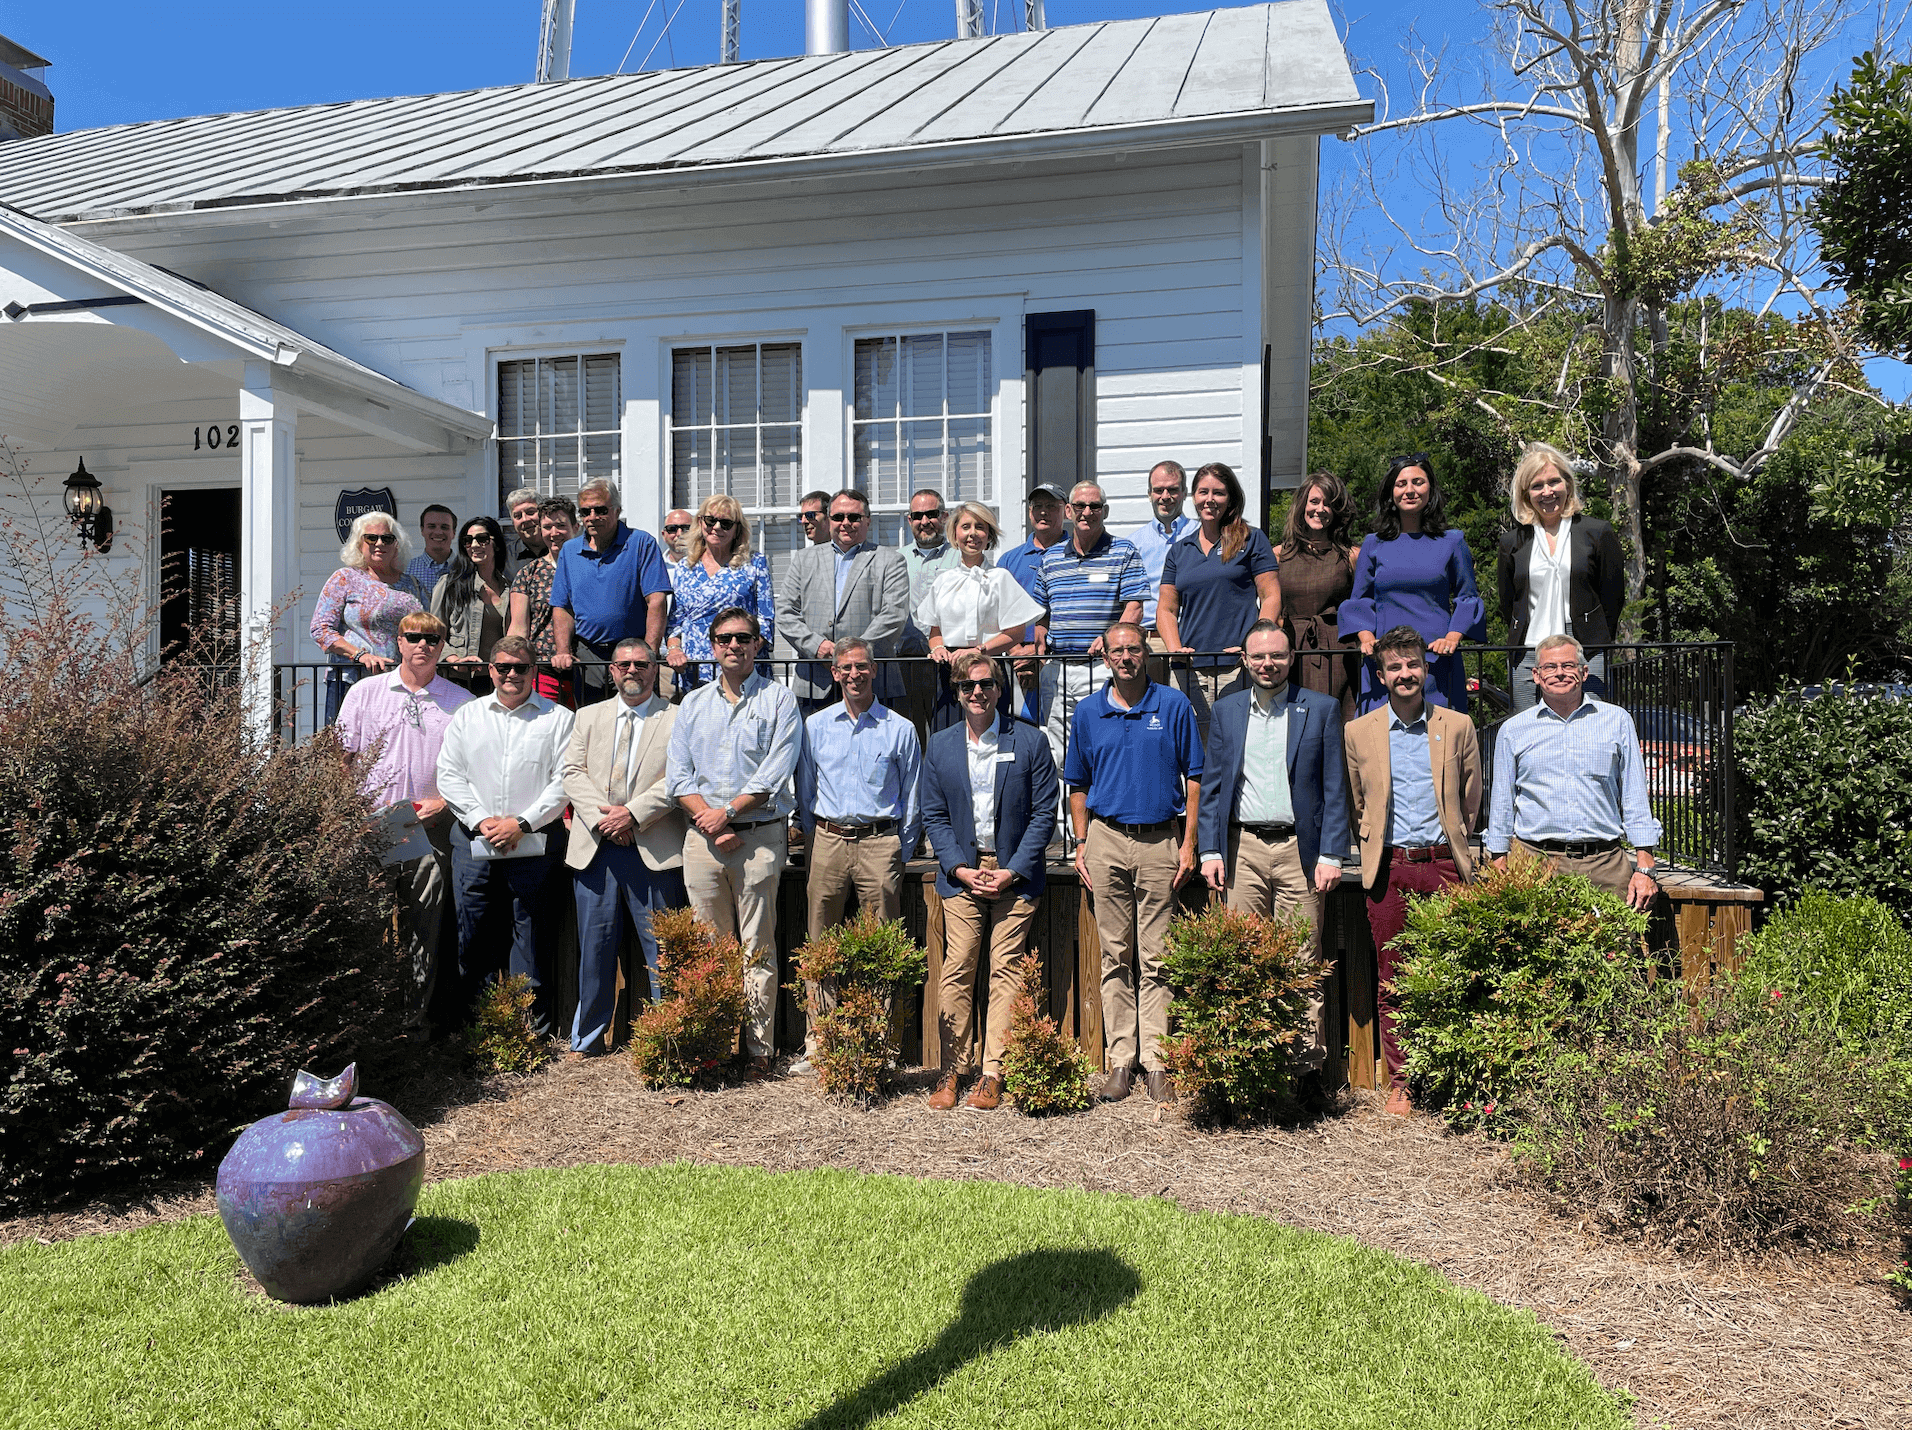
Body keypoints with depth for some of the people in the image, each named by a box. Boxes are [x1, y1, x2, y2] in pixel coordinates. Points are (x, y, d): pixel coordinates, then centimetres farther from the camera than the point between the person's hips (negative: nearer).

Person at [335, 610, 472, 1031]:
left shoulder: (460, 702, 8)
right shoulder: (365, 692, 9)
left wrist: (443, 802, -6)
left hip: (431, 833, 0)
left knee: (423, 932, 2)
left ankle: (414, 1019, 10)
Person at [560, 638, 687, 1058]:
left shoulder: (676, 718, 4)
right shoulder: (589, 717, 16)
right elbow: (572, 772, 7)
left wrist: (633, 813, -14)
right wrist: (602, 816, -9)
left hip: (653, 848, -3)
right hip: (595, 845, 3)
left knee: (661, 946, 2)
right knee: (595, 943, 9)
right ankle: (587, 1036, 21)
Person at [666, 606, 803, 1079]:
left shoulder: (778, 700, 4)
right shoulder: (693, 703, 15)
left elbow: (775, 774, -6)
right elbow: (679, 774, 8)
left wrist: (727, 812, -11)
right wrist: (710, 823, -6)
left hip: (759, 837, -3)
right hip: (702, 839, 3)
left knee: (757, 948, -2)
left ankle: (758, 1048, 2)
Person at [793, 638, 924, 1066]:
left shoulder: (899, 729, 4)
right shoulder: (815, 726, 10)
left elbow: (912, 800, 9)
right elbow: (805, 792, 15)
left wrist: (900, 854, 5)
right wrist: (813, 845, 10)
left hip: (879, 842, -2)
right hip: (828, 841, 2)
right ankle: (818, 1039, 12)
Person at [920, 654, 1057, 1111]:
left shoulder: (1031, 741, 0)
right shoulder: (940, 746, 8)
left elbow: (1044, 813, -2)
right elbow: (933, 816, 9)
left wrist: (1011, 871, -9)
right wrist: (960, 868, -5)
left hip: (1015, 872, -2)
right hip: (962, 871, 2)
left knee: (1005, 971, -1)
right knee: (957, 969, -2)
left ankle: (993, 1074, 6)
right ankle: (951, 1070, 8)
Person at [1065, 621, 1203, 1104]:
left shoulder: (1174, 706, 2)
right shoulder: (1088, 712, 8)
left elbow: (1193, 777, 3)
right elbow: (1078, 784, 13)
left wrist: (1189, 842, -3)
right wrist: (1081, 844, 5)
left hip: (1160, 841, -2)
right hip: (1107, 841, 2)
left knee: (1155, 959, 1)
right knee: (1115, 958, 6)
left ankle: (1156, 1061, 7)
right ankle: (1121, 1059, 12)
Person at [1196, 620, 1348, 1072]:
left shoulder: (1322, 709, 4)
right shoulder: (1225, 711, 11)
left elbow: (1334, 789, 2)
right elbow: (1211, 786, 11)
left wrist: (1331, 855, -5)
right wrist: (1210, 852, 3)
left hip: (1299, 848, -2)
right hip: (1242, 848, 2)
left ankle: (1308, 1051, 8)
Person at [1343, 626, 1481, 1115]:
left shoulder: (1458, 726, 6)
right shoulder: (1358, 732, 6)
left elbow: (1471, 802, 14)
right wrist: (1375, 845, 11)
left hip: (1443, 864, 0)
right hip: (1388, 868, 1)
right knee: (1392, 981, 4)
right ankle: (1400, 1083, 14)